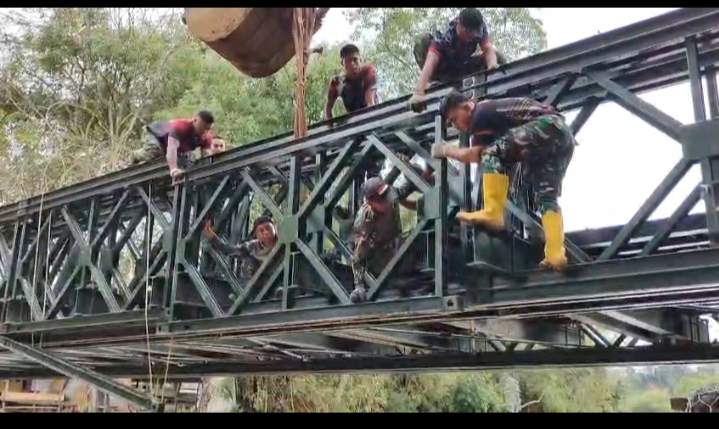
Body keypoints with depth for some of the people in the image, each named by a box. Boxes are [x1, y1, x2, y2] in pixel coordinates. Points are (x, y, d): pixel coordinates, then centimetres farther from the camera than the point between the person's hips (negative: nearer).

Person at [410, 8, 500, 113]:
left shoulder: (480, 28, -25)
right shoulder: (443, 38, -39)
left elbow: (489, 49, -31)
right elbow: (429, 64, -49)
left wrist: (492, 66, -55)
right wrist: (418, 93, -62)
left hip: (462, 66, 4)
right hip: (443, 67, -4)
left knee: (497, 58, -18)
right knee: (423, 42, -33)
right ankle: (436, 82, -15)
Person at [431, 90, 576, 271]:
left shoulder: (481, 113, -2)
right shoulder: (492, 109, 27)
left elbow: (474, 155, -6)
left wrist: (446, 150, 7)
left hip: (548, 126, -10)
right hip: (564, 135, 10)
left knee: (492, 153, -12)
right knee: (546, 198, 6)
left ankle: (492, 213, -18)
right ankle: (555, 255, -5)